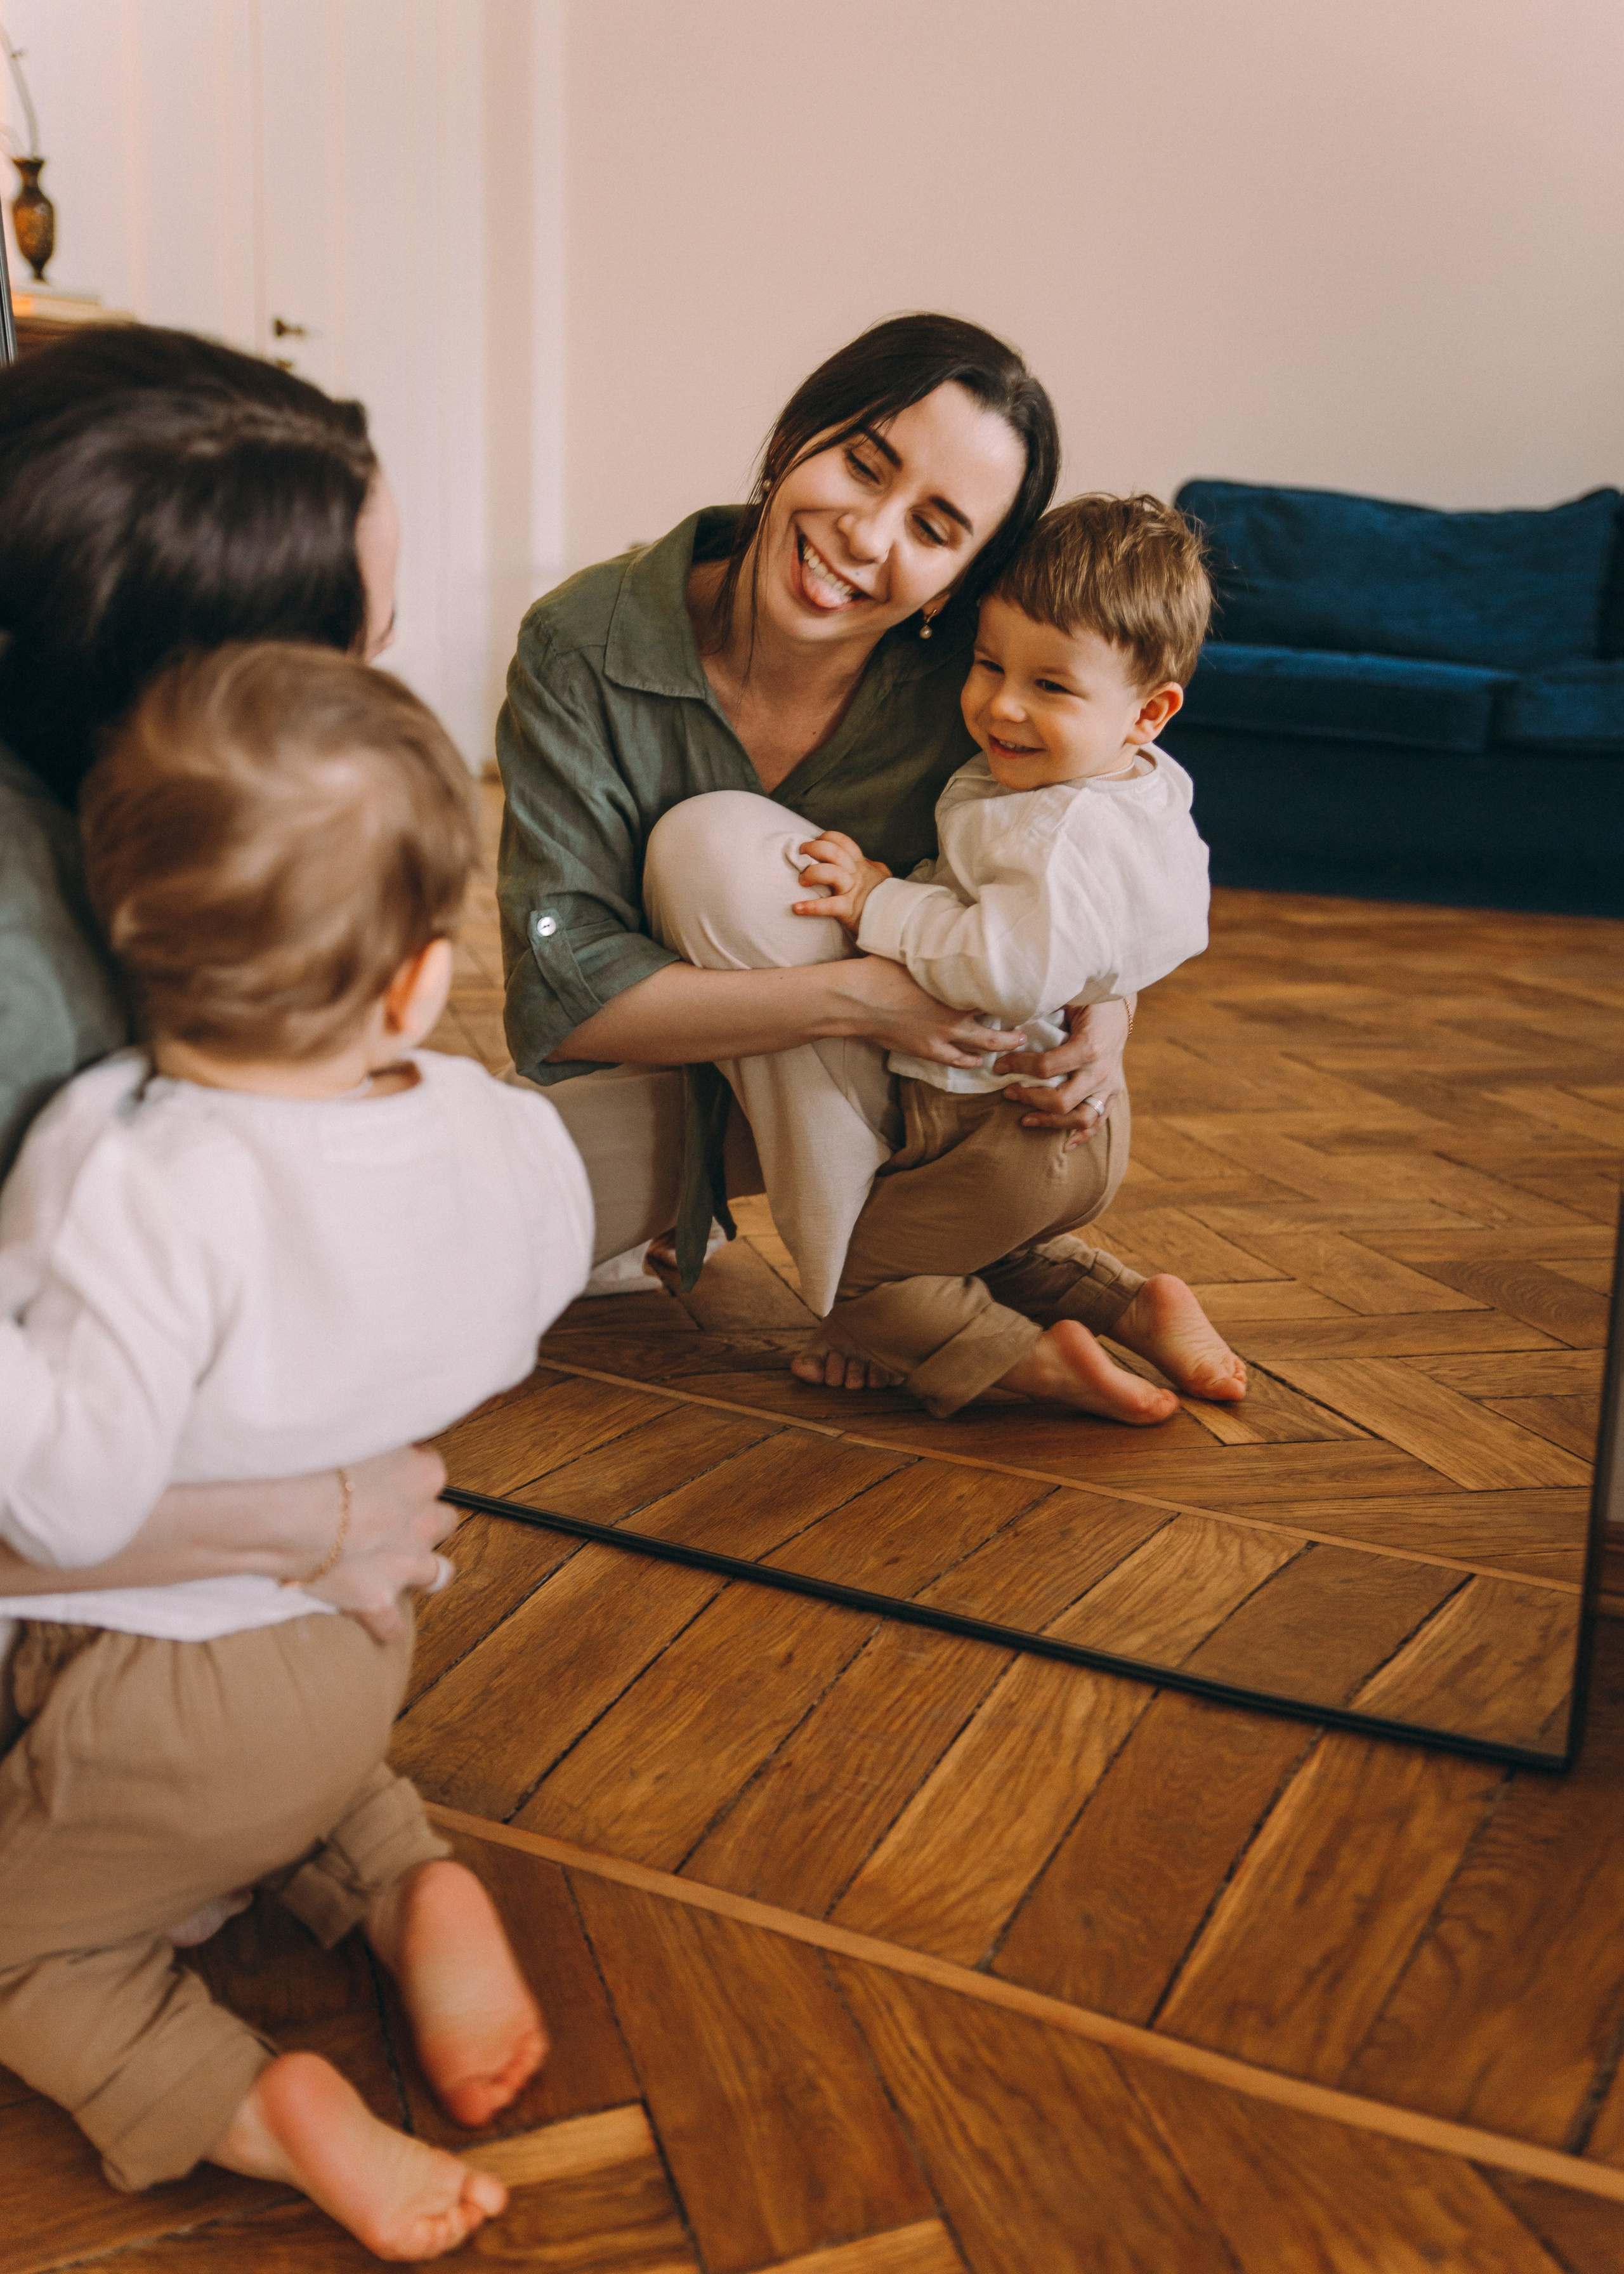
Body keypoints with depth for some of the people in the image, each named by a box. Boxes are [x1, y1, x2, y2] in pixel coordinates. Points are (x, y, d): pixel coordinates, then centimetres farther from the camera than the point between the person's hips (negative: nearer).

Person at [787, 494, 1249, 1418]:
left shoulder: (1060, 832, -31)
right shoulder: (1150, 792, 2)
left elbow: (1011, 968, -42)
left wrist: (879, 902, -31)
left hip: (997, 1131, -10)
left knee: (852, 1271, 2)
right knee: (992, 1245, 34)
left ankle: (1035, 1359, -11)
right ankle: (1140, 1302, 15)